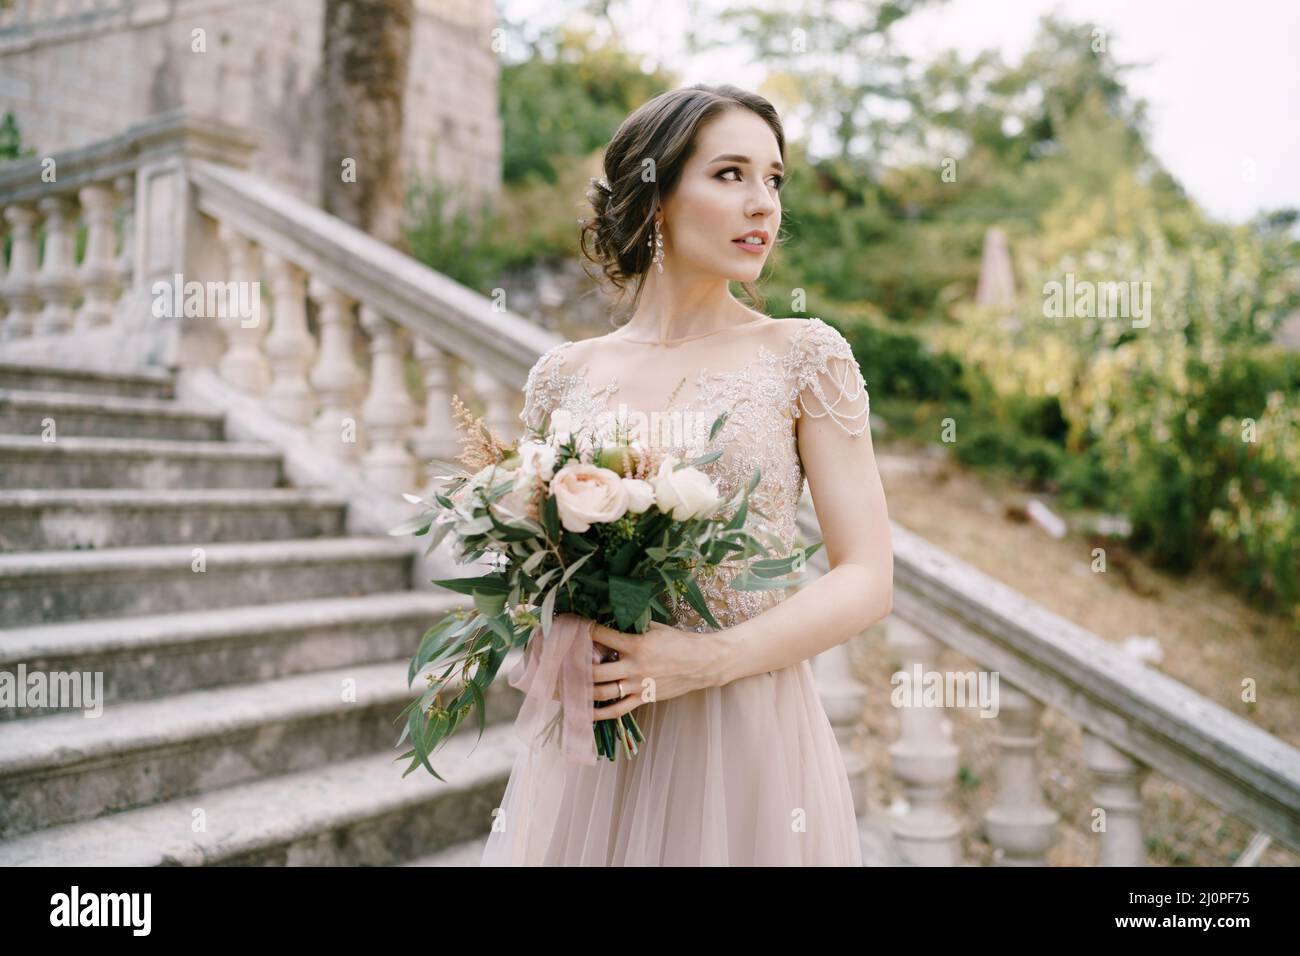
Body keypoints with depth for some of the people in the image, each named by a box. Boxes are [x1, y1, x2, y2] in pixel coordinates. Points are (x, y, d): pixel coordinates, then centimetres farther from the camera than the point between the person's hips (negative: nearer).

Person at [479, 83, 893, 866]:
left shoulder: (806, 357, -3)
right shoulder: (565, 375, 2)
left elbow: (868, 580, -7)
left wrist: (709, 660, -19)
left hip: (746, 734, -1)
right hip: (586, 740, 2)